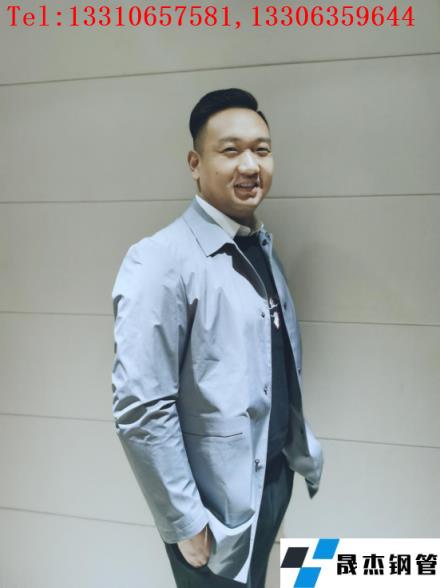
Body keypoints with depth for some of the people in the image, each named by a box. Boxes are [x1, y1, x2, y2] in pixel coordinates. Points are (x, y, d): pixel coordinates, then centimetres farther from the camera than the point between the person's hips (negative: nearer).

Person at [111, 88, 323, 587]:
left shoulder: (263, 249, 4)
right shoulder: (161, 261, -21)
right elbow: (140, 411, -22)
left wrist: (305, 454, 12)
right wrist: (186, 524, -17)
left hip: (273, 480, 7)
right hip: (216, 504, -7)